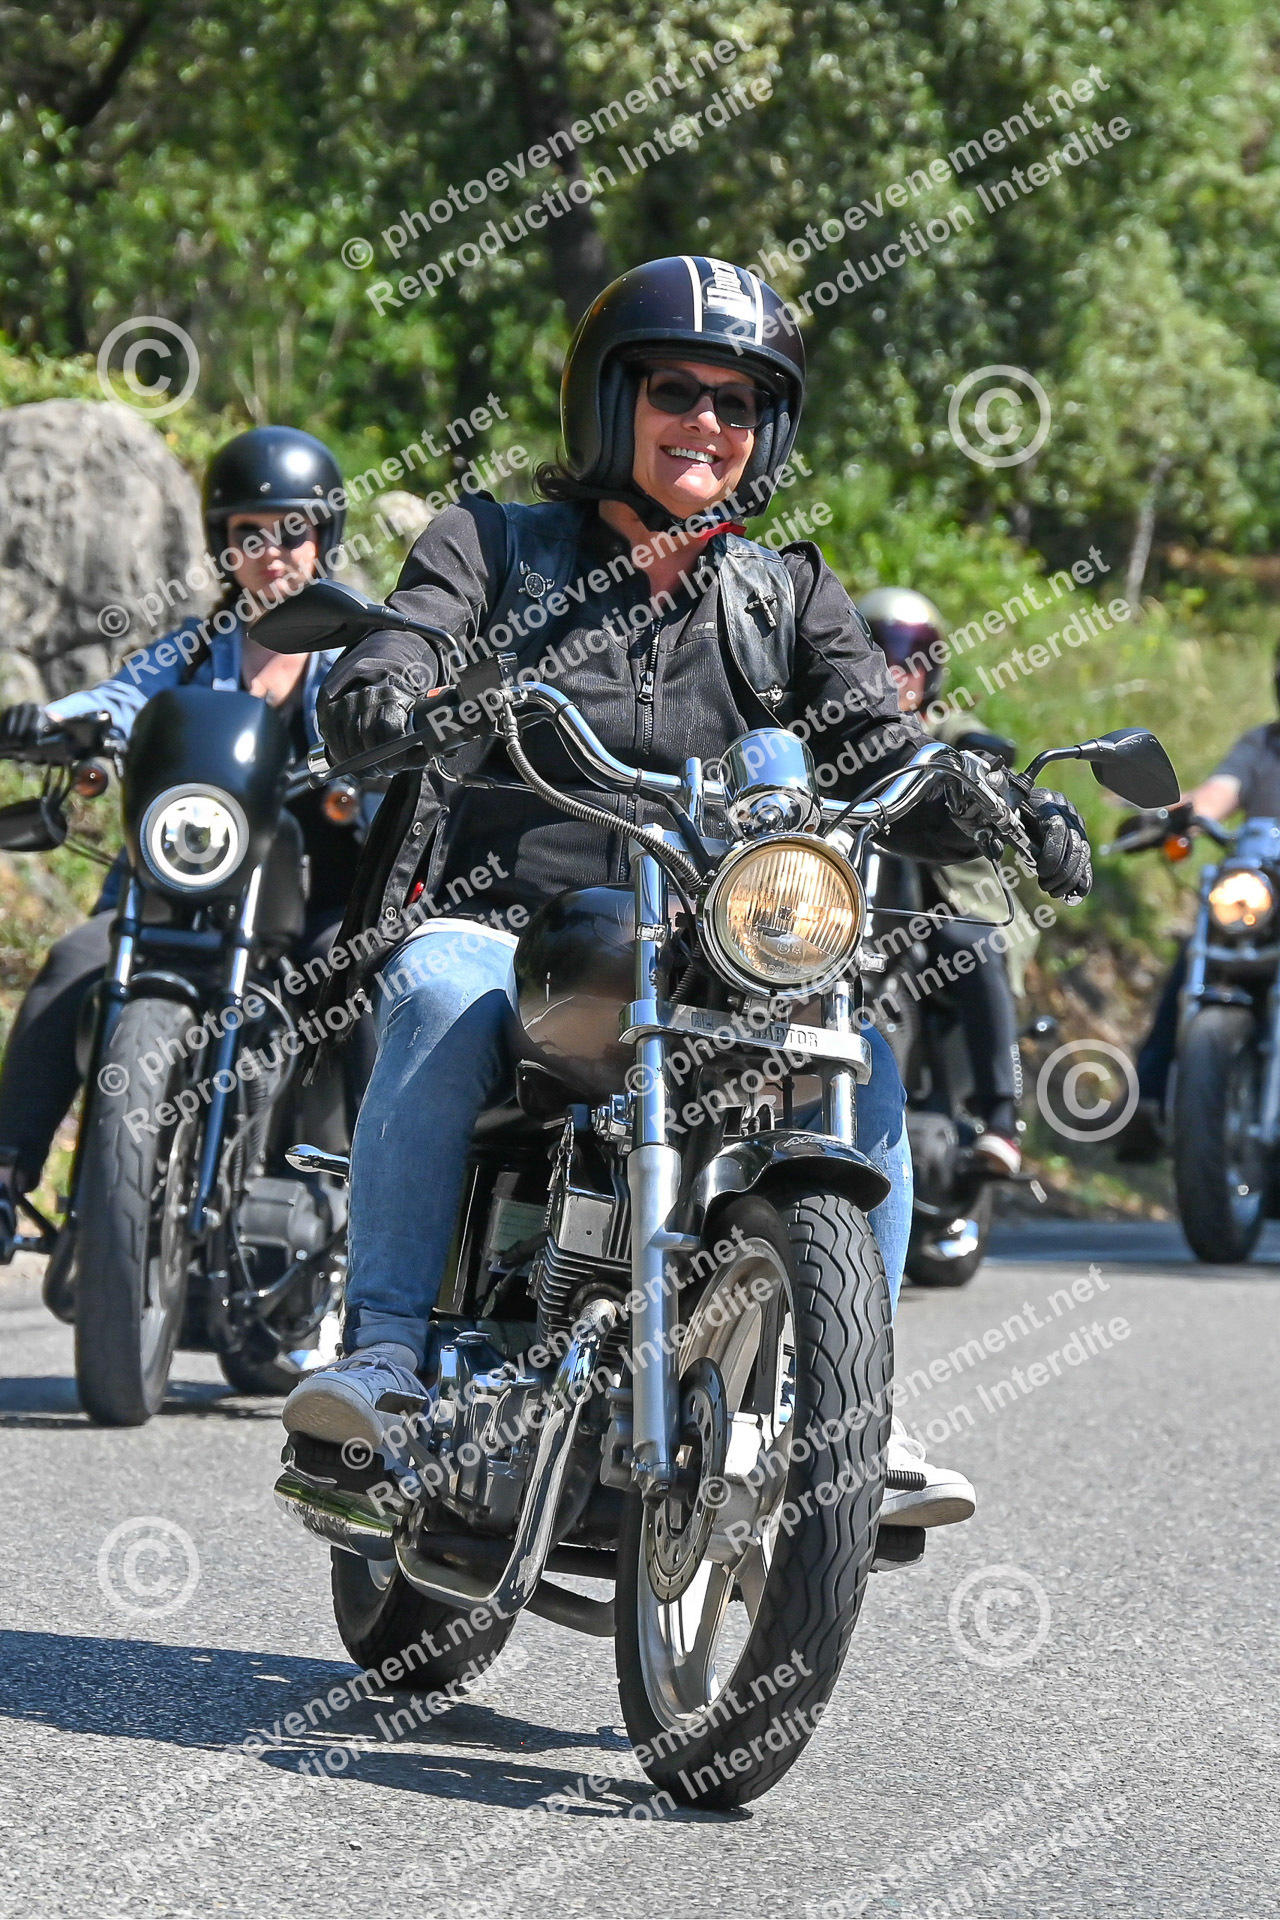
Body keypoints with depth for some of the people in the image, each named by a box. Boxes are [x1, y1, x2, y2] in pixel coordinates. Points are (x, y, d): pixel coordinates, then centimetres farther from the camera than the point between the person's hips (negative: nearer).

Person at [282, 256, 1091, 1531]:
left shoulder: (788, 600, 18)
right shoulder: (496, 545, 11)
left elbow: (889, 755, 5)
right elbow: (387, 659, -5)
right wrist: (378, 700, -32)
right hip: (494, 924, -3)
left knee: (861, 1063, -23)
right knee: (441, 996, -36)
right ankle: (384, 1351, -38)